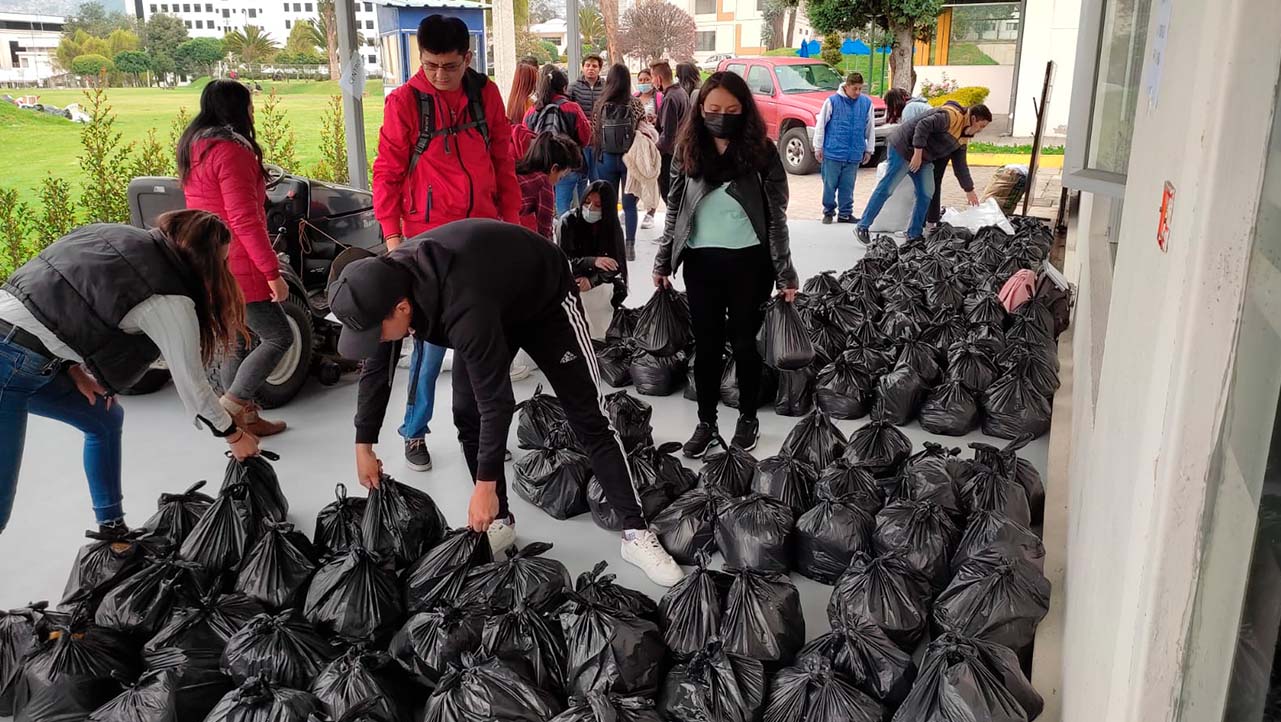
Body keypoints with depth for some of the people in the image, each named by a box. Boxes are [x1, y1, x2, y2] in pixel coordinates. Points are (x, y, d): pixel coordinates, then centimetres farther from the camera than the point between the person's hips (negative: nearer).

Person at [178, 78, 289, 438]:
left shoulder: (192, 148, 14)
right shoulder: (231, 150, -16)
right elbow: (245, 221, -22)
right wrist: (273, 272, -20)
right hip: (236, 267, -10)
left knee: (234, 342, 15)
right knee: (278, 336, -1)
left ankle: (245, 417, 21)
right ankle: (232, 405, -3)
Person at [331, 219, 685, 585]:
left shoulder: (464, 307, -45)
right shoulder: (385, 283, -22)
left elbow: (497, 399, -37)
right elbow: (376, 368, -5)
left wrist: (485, 484, -29)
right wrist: (363, 445, 0)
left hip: (546, 298, -7)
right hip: (495, 303, 7)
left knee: (587, 416, -7)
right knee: (466, 414, -3)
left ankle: (637, 532, -1)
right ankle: (499, 522, 12)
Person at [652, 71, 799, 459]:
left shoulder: (761, 151, -6)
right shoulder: (688, 149, 1)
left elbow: (777, 216, -4)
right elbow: (674, 209, 9)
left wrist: (786, 274, -5)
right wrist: (663, 262, 10)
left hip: (749, 260, -2)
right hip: (701, 261, 2)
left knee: (745, 342, 9)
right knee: (706, 344, 9)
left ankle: (748, 418, 27)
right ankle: (706, 422, 23)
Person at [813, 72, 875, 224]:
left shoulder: (866, 103, 3)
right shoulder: (832, 101, -6)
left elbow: (870, 128, 12)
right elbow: (820, 125, -1)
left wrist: (869, 149, 14)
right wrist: (818, 147, 0)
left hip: (854, 154, 2)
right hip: (833, 153, -2)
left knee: (847, 186, 8)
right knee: (830, 185, 4)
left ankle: (845, 214, 19)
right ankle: (828, 211, 19)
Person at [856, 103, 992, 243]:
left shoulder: (962, 135, 12)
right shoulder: (952, 116, -20)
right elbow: (923, 126, -29)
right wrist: (917, 155, -28)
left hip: (923, 158, 9)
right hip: (903, 147, -9)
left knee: (926, 194, 1)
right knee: (886, 188, -8)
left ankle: (914, 235, 8)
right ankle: (862, 227, -2)